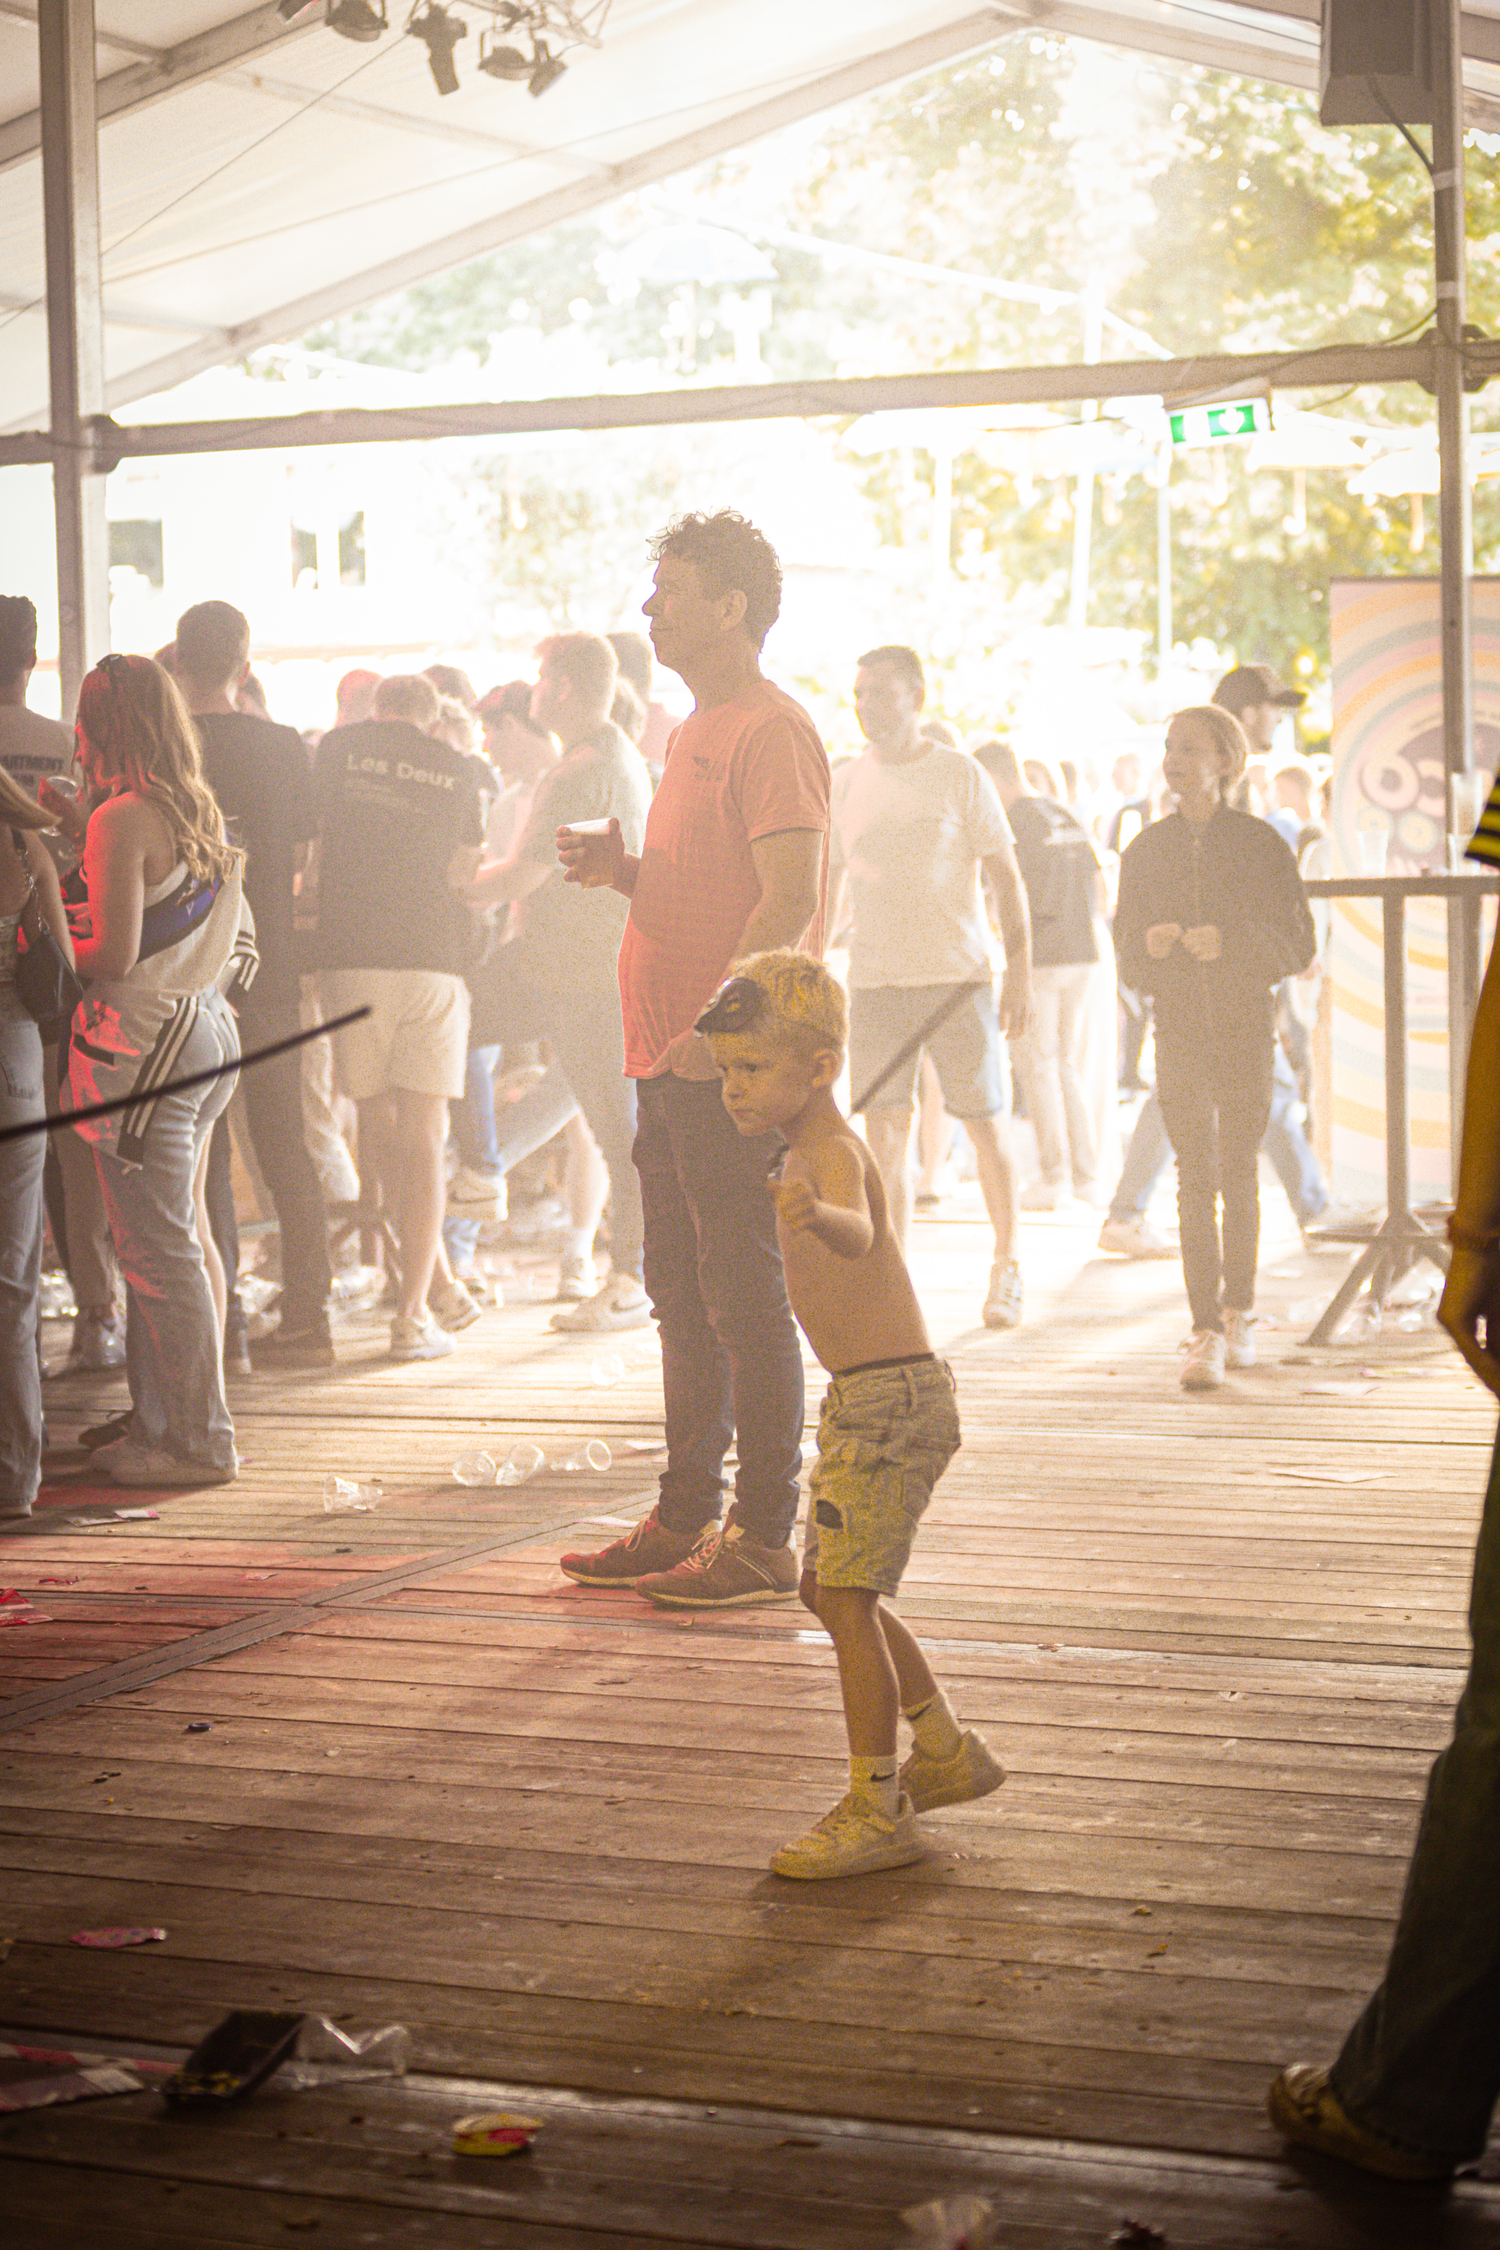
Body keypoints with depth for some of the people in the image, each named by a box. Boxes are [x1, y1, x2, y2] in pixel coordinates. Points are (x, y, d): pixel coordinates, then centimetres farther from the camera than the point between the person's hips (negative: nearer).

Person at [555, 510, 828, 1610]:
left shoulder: (773, 731, -12)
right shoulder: (698, 732, 20)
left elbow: (791, 900, -21)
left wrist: (717, 1027, -23)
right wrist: (622, 869, 9)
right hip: (674, 1065, 10)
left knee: (749, 1304, -5)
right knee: (684, 1300, 13)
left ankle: (764, 1540, 1)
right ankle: (685, 1518, 21)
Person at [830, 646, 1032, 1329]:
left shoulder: (960, 775, 0)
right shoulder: (843, 784, 9)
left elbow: (1005, 877, 0)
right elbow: (824, 888, 16)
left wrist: (1020, 972, -7)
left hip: (959, 974, -3)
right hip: (873, 980, 3)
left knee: (984, 1123, 3)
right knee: (884, 1131, -1)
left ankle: (1007, 1266, 20)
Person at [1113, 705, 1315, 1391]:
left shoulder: (1260, 844, -1)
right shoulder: (1146, 850, 7)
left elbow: (1296, 945, -2)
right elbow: (1127, 955, 11)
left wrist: (1230, 941, -18)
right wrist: (1149, 944, -12)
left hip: (1247, 1027, -1)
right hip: (1178, 1027, 1)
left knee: (1237, 1170, 7)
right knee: (1195, 1175, -7)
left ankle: (1237, 1314, 24)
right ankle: (1206, 1332, -11)